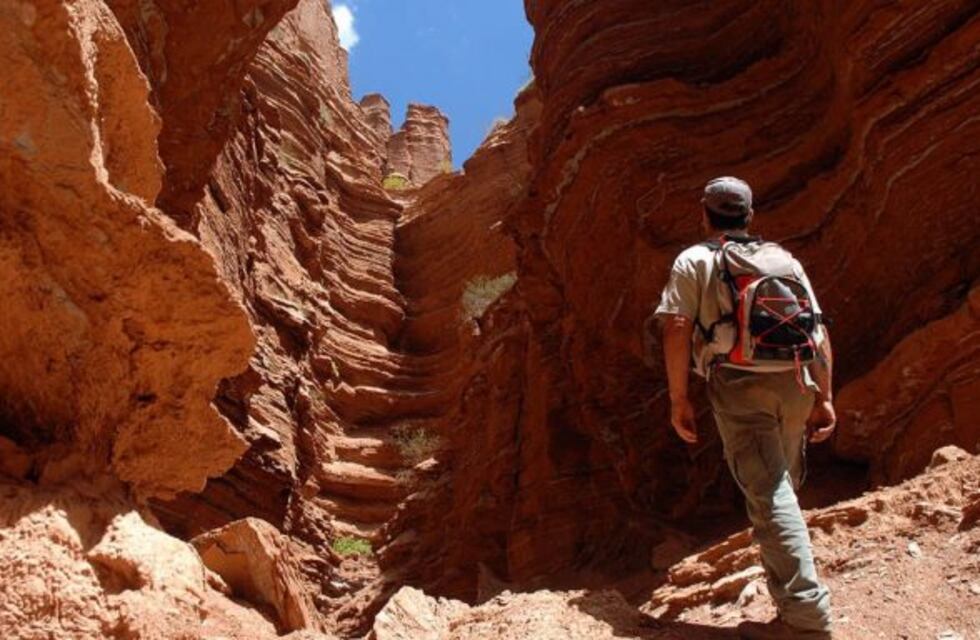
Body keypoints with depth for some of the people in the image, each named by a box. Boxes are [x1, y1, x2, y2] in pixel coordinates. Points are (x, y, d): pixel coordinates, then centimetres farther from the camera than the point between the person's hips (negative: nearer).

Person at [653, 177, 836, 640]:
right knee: (784, 488, 20)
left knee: (769, 496, -10)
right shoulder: (785, 259, 22)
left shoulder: (695, 260, 10)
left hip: (739, 383, -5)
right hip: (797, 383, 5)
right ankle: (793, 593, 30)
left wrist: (679, 399, -1)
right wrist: (824, 398, 14)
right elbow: (819, 332, 14)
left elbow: (676, 327, -3)